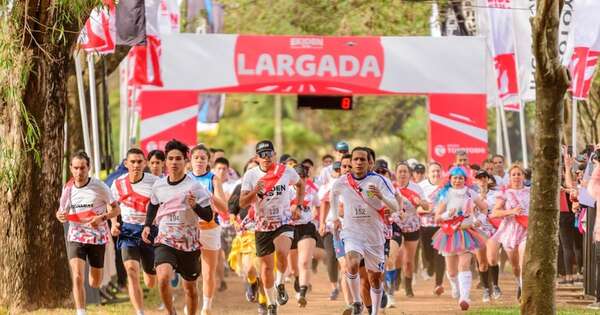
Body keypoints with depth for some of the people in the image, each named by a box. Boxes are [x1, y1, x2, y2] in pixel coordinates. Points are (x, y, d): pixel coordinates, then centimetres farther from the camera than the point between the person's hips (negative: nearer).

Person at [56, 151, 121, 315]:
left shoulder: (99, 186, -10)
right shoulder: (68, 188, -1)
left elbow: (116, 209, -5)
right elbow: (62, 211, 14)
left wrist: (102, 218, -24)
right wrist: (60, 215, -11)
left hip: (97, 238, -1)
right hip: (76, 238, 1)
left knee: (95, 283, 12)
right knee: (77, 277, -19)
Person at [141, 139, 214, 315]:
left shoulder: (194, 187, -11)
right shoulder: (159, 186, 0)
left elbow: (209, 216, -11)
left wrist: (195, 205, -30)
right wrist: (147, 225, 6)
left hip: (189, 243, -1)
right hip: (165, 241, 1)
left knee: (190, 287, 12)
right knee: (163, 278, -24)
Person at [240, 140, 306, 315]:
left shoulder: (286, 172, -5)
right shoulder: (251, 175, -5)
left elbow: (300, 184, 17)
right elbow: (242, 203, -9)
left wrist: (297, 205, 8)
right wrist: (254, 192, -27)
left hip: (283, 223, -2)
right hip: (262, 226, 2)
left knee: (282, 253, -30)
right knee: (266, 267, 7)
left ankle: (280, 284, -4)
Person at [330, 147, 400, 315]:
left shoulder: (378, 180, -10)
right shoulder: (342, 182, -3)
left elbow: (395, 208, -16)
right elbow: (334, 194, 23)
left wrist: (382, 197, -35)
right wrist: (335, 217, 20)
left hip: (374, 236, 0)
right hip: (352, 233, 0)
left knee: (375, 278, 9)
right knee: (352, 265, -28)